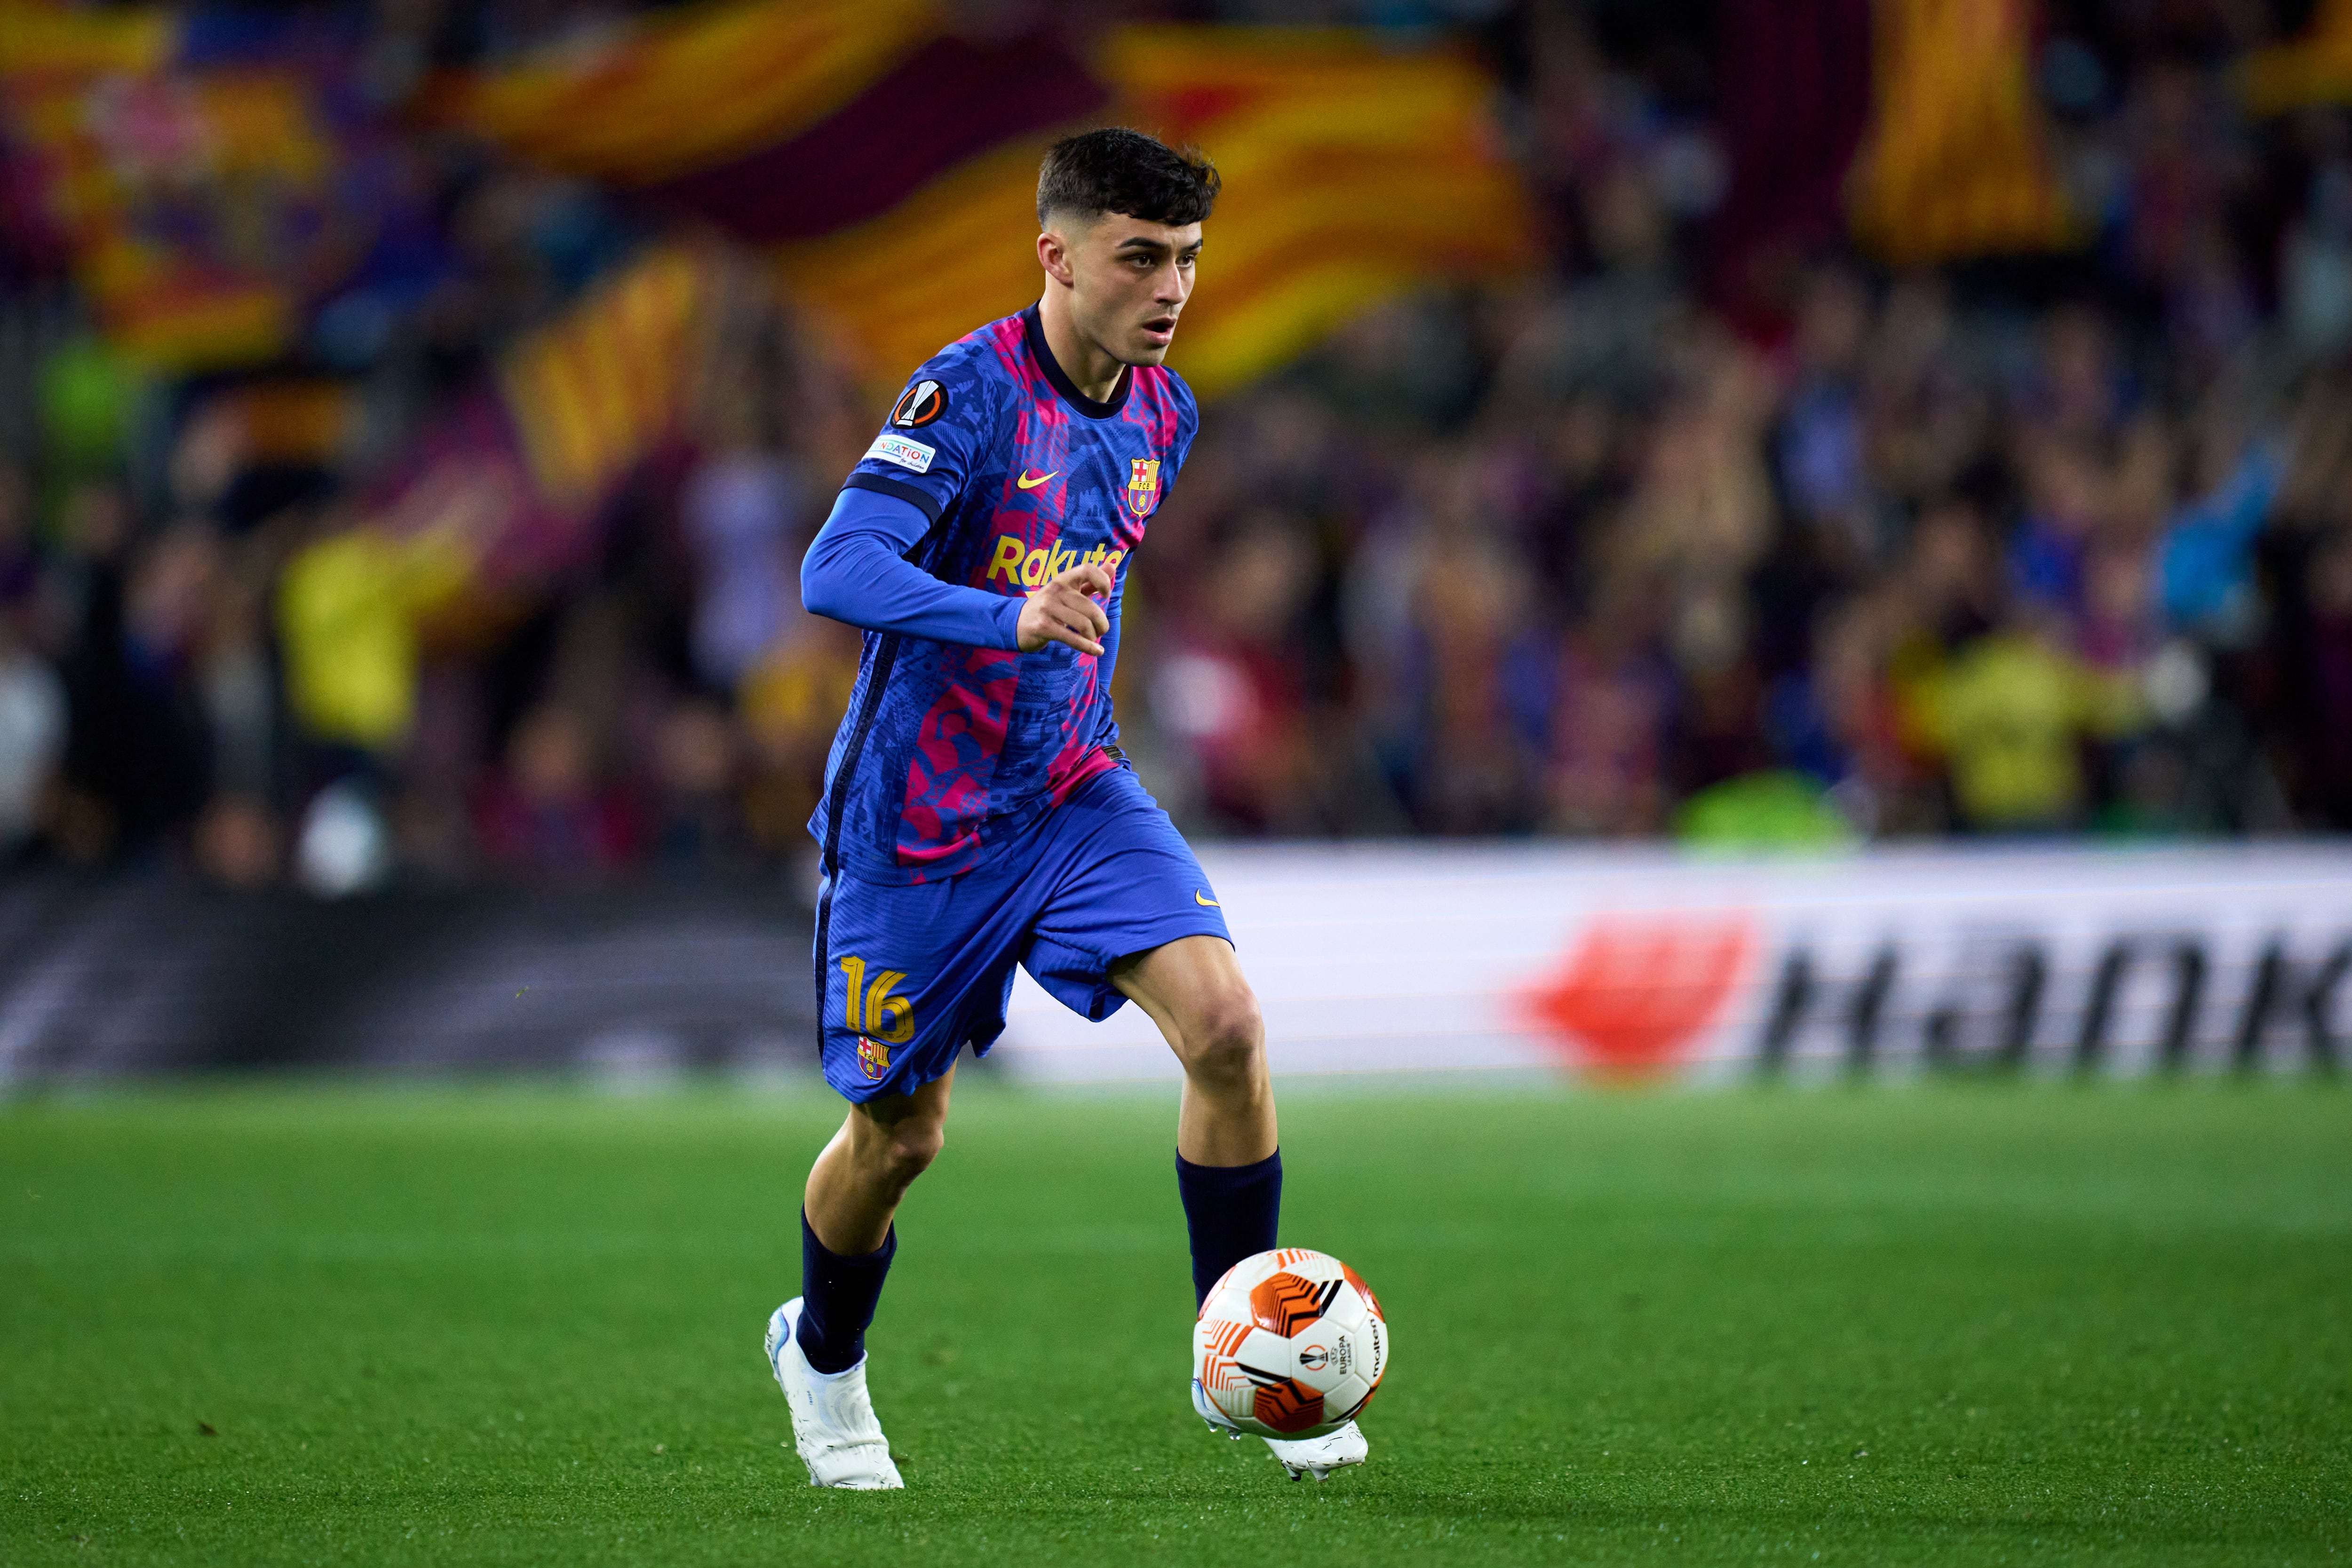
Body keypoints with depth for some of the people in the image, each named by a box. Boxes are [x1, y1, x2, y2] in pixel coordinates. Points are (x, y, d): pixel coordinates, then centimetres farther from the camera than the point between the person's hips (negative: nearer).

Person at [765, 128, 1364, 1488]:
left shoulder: (1163, 415, 2)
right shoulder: (972, 392, -20)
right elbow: (836, 572, -33)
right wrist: (1015, 619, -47)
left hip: (1075, 791, 5)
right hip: (919, 820, -5)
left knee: (1225, 1027, -18)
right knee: (901, 1137, 9)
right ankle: (823, 1356, 40)